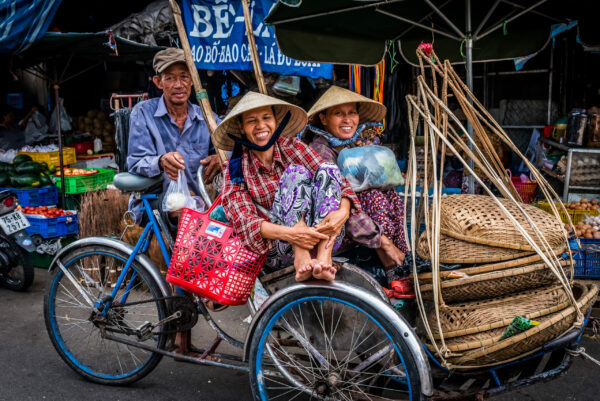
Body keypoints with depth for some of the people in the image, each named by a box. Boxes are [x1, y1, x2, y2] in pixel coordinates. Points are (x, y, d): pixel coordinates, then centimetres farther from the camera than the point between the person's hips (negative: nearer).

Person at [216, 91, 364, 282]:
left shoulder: (291, 146, 6)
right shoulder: (234, 169, 1)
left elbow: (333, 179, -3)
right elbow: (244, 221, -12)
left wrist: (343, 211, -27)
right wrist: (289, 233, -30)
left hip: (319, 238, 3)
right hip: (274, 249, -2)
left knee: (328, 169, -18)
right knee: (296, 172, -20)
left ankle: (324, 258, -33)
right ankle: (301, 260, -36)